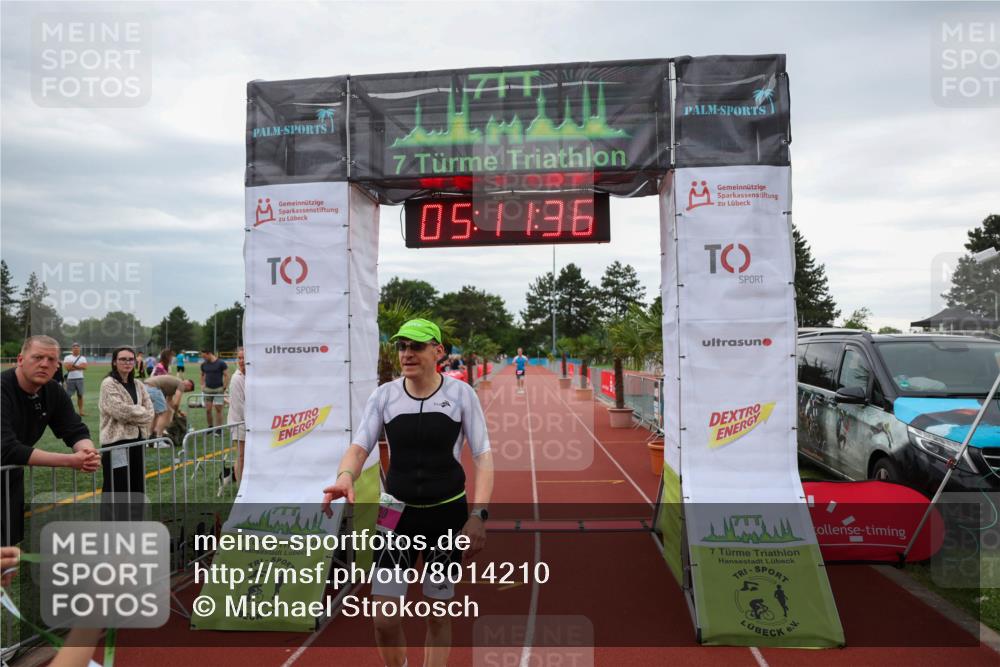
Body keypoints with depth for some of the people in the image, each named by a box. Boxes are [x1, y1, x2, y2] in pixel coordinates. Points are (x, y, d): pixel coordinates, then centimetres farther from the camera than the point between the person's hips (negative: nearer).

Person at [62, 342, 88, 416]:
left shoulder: (83, 358, 9)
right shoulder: (67, 357, 5)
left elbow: (84, 367, -9)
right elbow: (66, 367, -12)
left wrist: (73, 365, -10)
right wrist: (79, 366, -10)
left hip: (79, 379, 2)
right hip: (70, 379, -2)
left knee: (80, 395, 5)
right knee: (68, 396, -3)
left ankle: (80, 411, 11)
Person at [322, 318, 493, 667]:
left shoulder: (461, 393, -8)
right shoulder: (384, 395, -3)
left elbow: (483, 456, -7)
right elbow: (359, 446, -8)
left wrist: (479, 514, -18)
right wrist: (345, 476, -31)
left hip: (448, 514, -1)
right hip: (397, 513, 2)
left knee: (438, 615, 11)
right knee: (384, 620, 1)